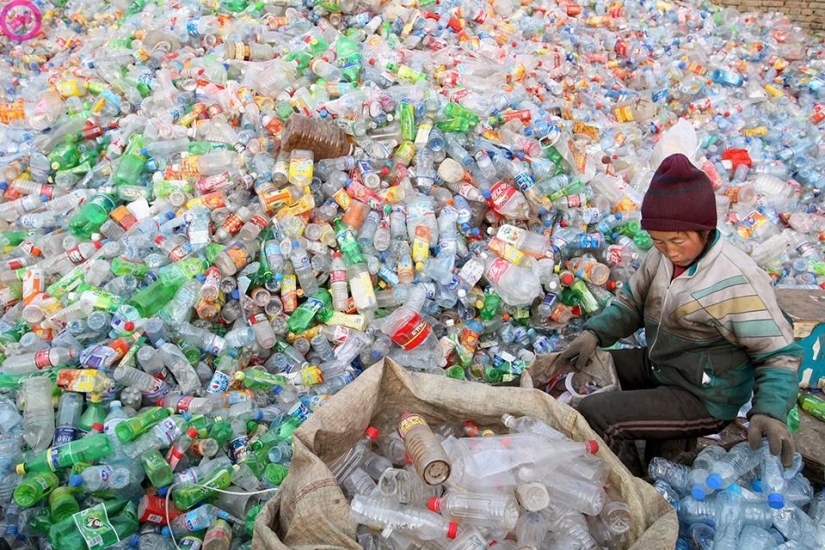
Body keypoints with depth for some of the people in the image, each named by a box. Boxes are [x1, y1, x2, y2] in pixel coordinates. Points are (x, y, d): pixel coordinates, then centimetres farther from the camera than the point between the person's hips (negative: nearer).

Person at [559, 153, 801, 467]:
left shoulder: (738, 280, -26)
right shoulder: (662, 255, -7)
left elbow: (780, 354, -17)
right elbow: (632, 302, 8)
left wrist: (770, 412, -32)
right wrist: (595, 333, -9)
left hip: (702, 401, -7)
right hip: (656, 366, 8)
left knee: (593, 415, -20)